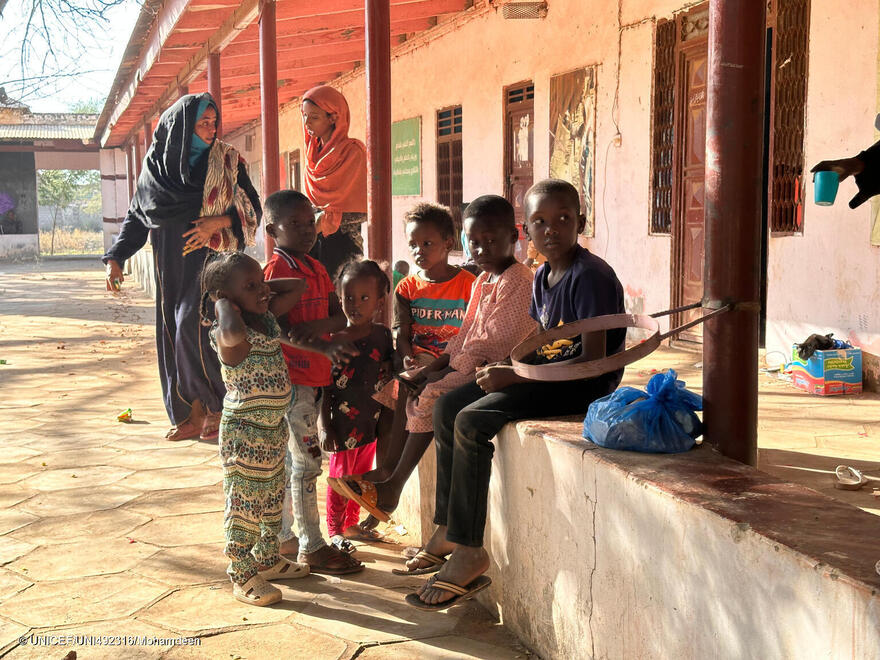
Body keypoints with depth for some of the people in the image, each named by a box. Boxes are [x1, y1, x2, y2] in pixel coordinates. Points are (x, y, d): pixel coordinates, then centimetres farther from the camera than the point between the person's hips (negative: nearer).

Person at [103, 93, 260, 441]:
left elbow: (252, 207, 2)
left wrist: (219, 222, -16)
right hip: (173, 266, 3)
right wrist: (115, 258, 1)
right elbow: (137, 215, 10)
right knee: (175, 335, 2)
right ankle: (193, 416, 11)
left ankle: (216, 405, 0)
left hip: (212, 259, -3)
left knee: (194, 325, -17)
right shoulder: (156, 167, 6)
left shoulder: (227, 161, 0)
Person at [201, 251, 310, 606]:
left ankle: (268, 560, 37)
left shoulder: (267, 316, 5)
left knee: (272, 498, 21)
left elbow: (297, 285, 16)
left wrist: (265, 286, 5)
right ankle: (243, 576, 13)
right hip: (244, 432, -9)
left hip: (274, 427, 9)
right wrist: (225, 304, -28)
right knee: (244, 503, 1)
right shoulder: (228, 335, -21)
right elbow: (233, 334, -47)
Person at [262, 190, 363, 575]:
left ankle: (285, 536, 26)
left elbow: (340, 317, 7)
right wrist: (322, 347, -31)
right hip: (292, 376, -8)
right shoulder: (277, 269, -12)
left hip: (314, 375, 8)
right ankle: (312, 548, 3)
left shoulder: (316, 269, 13)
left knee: (291, 460, 15)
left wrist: (319, 325, -14)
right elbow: (277, 329, -20)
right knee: (307, 461, -5)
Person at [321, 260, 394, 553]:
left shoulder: (383, 335, 0)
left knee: (361, 475, 17)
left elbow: (388, 378, 8)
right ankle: (335, 531, 20)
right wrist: (326, 427, -9)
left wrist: (386, 419, 5)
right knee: (340, 476, 5)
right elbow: (325, 387, -7)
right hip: (343, 422, -4)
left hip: (371, 421, 4)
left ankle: (351, 523, 34)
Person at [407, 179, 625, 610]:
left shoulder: (591, 276, -18)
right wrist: (499, 365, -2)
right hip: (544, 377, 10)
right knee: (447, 406, 5)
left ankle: (469, 553, -15)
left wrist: (516, 375, -23)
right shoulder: (543, 276, 10)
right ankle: (448, 530, 10)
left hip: (584, 388, -10)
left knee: (473, 420, -24)